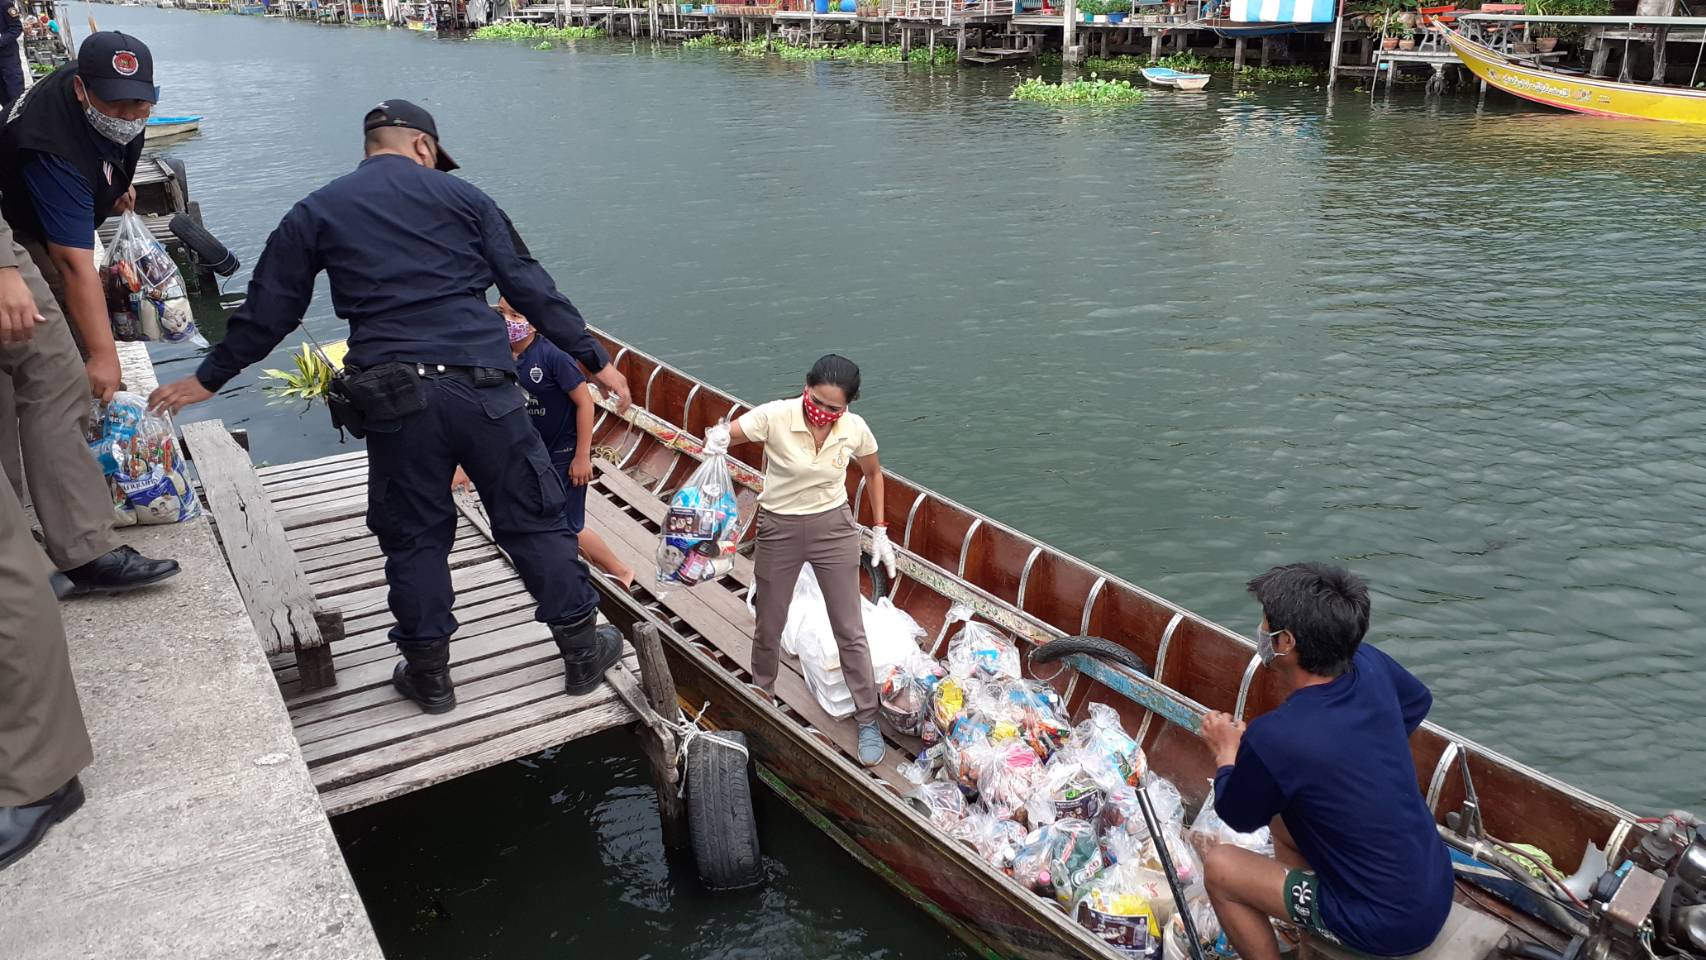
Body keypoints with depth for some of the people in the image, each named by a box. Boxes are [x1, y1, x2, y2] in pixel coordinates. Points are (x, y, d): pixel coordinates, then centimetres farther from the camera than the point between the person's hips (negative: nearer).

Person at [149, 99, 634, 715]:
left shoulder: (317, 213, 14)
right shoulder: (460, 197, 11)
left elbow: (268, 310, 16)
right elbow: (531, 288, 6)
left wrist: (209, 378, 30)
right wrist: (595, 361, 10)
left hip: (393, 401, 1)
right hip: (482, 387, 0)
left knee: (414, 538, 15)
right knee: (532, 521, 10)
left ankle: (429, 674, 25)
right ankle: (583, 651, 18)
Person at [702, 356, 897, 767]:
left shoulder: (855, 429, -12)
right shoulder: (776, 416, -22)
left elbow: (873, 473, 7)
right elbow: (723, 435, -21)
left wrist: (880, 532, 6)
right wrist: (717, 437, -46)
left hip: (833, 528, 1)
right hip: (779, 529, -1)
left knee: (850, 631, 6)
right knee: (769, 628, 13)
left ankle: (868, 721, 22)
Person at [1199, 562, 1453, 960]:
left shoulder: (1272, 738, -29)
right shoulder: (1370, 664, -10)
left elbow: (1238, 817, -7)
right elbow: (1418, 700, 16)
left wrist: (1227, 753, 10)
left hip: (1389, 927, -7)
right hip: (1438, 891, 7)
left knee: (1219, 867, 4)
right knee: (1283, 818, 23)